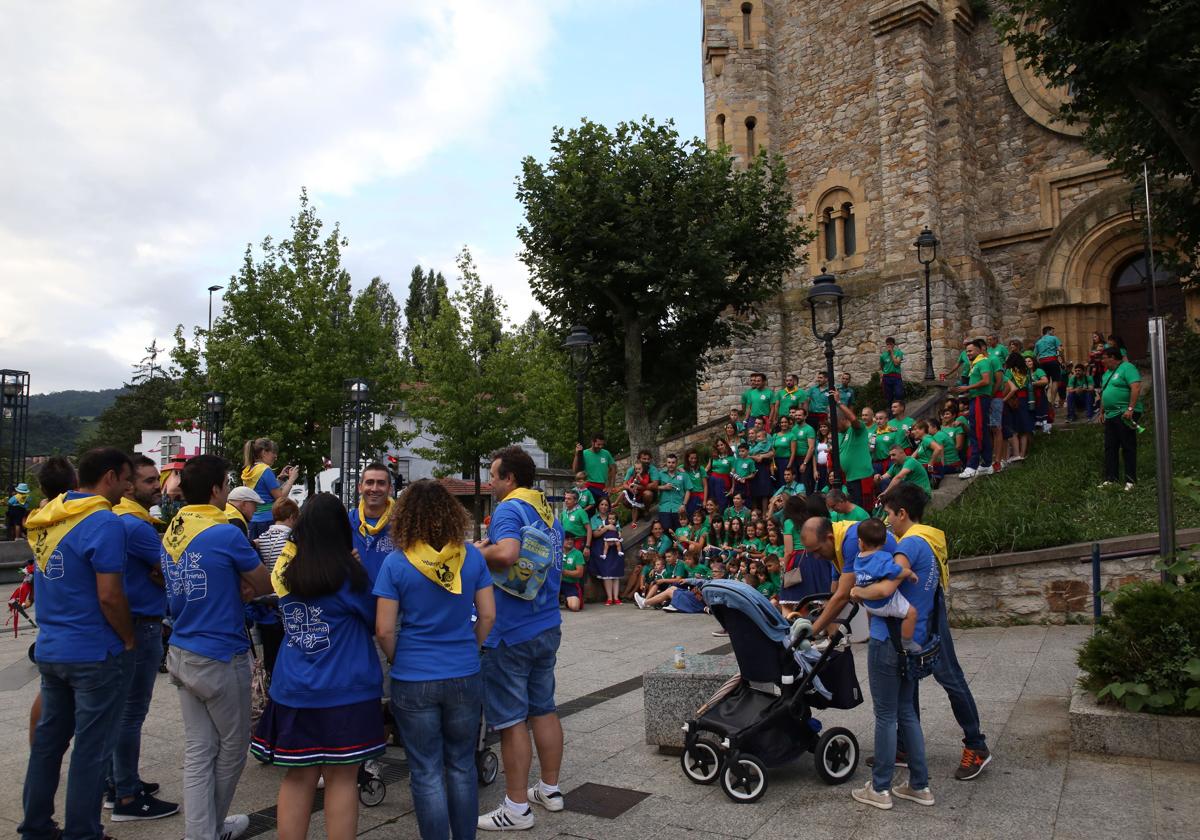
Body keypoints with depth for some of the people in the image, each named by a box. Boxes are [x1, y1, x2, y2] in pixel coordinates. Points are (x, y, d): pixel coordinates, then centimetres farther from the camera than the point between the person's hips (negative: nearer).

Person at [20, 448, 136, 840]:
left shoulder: (48, 517, 6)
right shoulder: (105, 523, -19)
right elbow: (109, 596, -21)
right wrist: (129, 639, -8)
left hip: (49, 649, 8)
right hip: (94, 654, -8)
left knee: (48, 738, 19)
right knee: (91, 749, 4)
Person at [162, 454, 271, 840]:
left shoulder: (171, 533, 5)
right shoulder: (226, 534, -18)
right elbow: (265, 586, -6)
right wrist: (246, 584, 12)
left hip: (181, 654, 7)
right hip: (221, 659, -7)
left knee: (198, 749, 12)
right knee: (232, 747, 13)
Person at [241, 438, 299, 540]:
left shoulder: (248, 471, 10)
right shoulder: (266, 470, -14)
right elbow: (280, 496, -13)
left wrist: (280, 477, 18)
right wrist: (292, 478, -4)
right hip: (267, 519, -8)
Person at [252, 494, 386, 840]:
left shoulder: (285, 569, 0)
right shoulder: (347, 573, -11)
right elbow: (378, 621, 1)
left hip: (293, 692, 4)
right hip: (346, 693, -4)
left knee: (297, 778, 13)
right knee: (342, 779, 6)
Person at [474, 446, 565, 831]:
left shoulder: (509, 509, -15)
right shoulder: (549, 512, 12)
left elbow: (507, 553, -34)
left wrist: (477, 552, -15)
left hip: (511, 633, -8)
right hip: (547, 626, 9)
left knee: (511, 719, 1)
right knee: (544, 709, 17)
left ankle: (517, 808, 9)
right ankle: (550, 789, 28)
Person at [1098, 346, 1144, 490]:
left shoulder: (1127, 368, -10)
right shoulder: (1108, 372, 19)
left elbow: (1136, 388, -21)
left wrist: (1130, 409, -26)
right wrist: (1102, 411, 19)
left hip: (1125, 414, -9)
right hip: (1110, 415, 9)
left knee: (1128, 448, -4)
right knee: (1110, 448, 8)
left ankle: (1131, 480, 1)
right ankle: (1111, 478, 13)